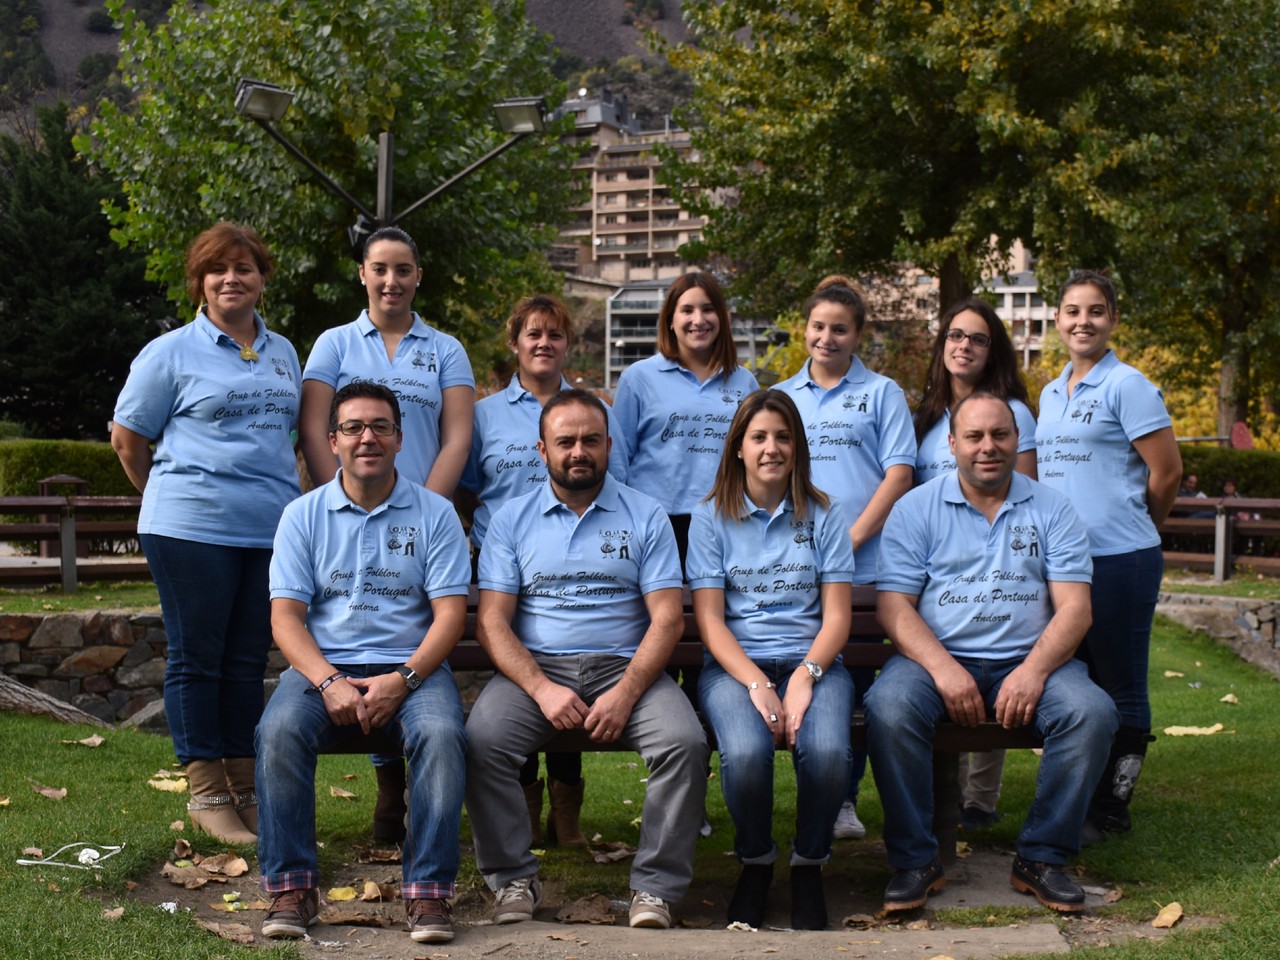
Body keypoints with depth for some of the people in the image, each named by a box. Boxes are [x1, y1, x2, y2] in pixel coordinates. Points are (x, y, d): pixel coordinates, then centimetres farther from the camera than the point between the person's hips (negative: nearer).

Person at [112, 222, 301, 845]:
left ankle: (246, 788, 16)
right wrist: (171, 498, 11)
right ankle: (205, 794, 7)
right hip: (192, 532, -4)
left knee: (247, 661, 9)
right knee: (196, 658, 1)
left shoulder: (283, 352, 14)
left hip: (271, 530, 5)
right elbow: (127, 438, 4)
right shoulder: (170, 353, -1)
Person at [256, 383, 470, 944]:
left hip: (411, 668, -1)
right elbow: (286, 617, 2)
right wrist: (330, 683, -16)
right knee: (280, 731, -30)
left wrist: (402, 679, -17)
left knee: (441, 734, -32)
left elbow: (450, 613, -1)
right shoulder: (303, 516, 10)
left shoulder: (434, 514, 7)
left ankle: (428, 891, -25)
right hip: (323, 665, 1)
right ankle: (291, 887, -20)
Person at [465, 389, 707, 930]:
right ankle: (513, 879, -10)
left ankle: (655, 887, -14)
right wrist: (542, 689, -16)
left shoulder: (644, 516, 8)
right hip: (534, 668, 0)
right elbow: (491, 622, 1)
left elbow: (667, 618, 1)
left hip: (626, 667, 0)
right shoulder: (511, 520, 10)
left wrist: (626, 693, -16)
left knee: (685, 743, -28)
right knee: (482, 740, -28)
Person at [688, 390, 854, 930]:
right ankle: (755, 861, -1)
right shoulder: (712, 518, 7)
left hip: (811, 661, 1)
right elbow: (709, 619, 0)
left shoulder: (823, 517, 10)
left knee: (828, 752, -32)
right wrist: (756, 684, -15)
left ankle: (809, 864, -3)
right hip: (735, 663, -1)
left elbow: (837, 615, 4)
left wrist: (805, 675, -15)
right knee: (745, 754, -33)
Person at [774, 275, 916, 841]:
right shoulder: (779, 398, 15)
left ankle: (845, 800, 8)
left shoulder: (882, 394, 7)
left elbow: (898, 475, -2)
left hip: (863, 566, -2)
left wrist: (849, 540, -11)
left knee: (853, 682, 1)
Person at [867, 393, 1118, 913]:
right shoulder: (916, 509, 7)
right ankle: (916, 860, -15)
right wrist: (943, 669, -19)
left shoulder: (1051, 510, 9)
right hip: (936, 658, -1)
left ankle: (1040, 858, -10)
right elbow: (893, 604, -2)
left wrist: (1033, 671, -19)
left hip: (1027, 660, 1)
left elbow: (1074, 607, 0)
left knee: (1092, 711, -27)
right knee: (888, 709, -32)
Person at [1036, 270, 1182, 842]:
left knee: (1121, 687, 1)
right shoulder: (1051, 394, 14)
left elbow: (1167, 473, -8)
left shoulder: (1127, 385, -8)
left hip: (1118, 561, -7)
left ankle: (1111, 809, 9)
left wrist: (1130, 532, 4)